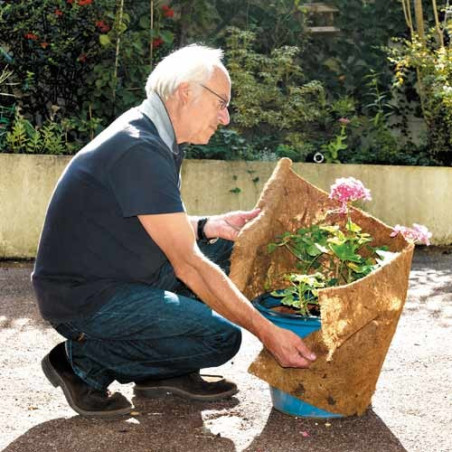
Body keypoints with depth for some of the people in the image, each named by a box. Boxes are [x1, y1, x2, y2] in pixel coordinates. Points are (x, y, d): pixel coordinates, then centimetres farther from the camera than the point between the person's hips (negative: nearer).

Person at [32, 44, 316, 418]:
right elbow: (188, 266, -25)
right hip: (84, 299, -10)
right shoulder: (139, 151, -24)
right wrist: (267, 332, -23)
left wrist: (209, 226, -2)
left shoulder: (154, 139, 8)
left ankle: (166, 372, 11)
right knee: (222, 338, -16)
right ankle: (85, 362, -3)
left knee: (225, 248, 9)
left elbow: (158, 228, 17)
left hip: (119, 276, 10)